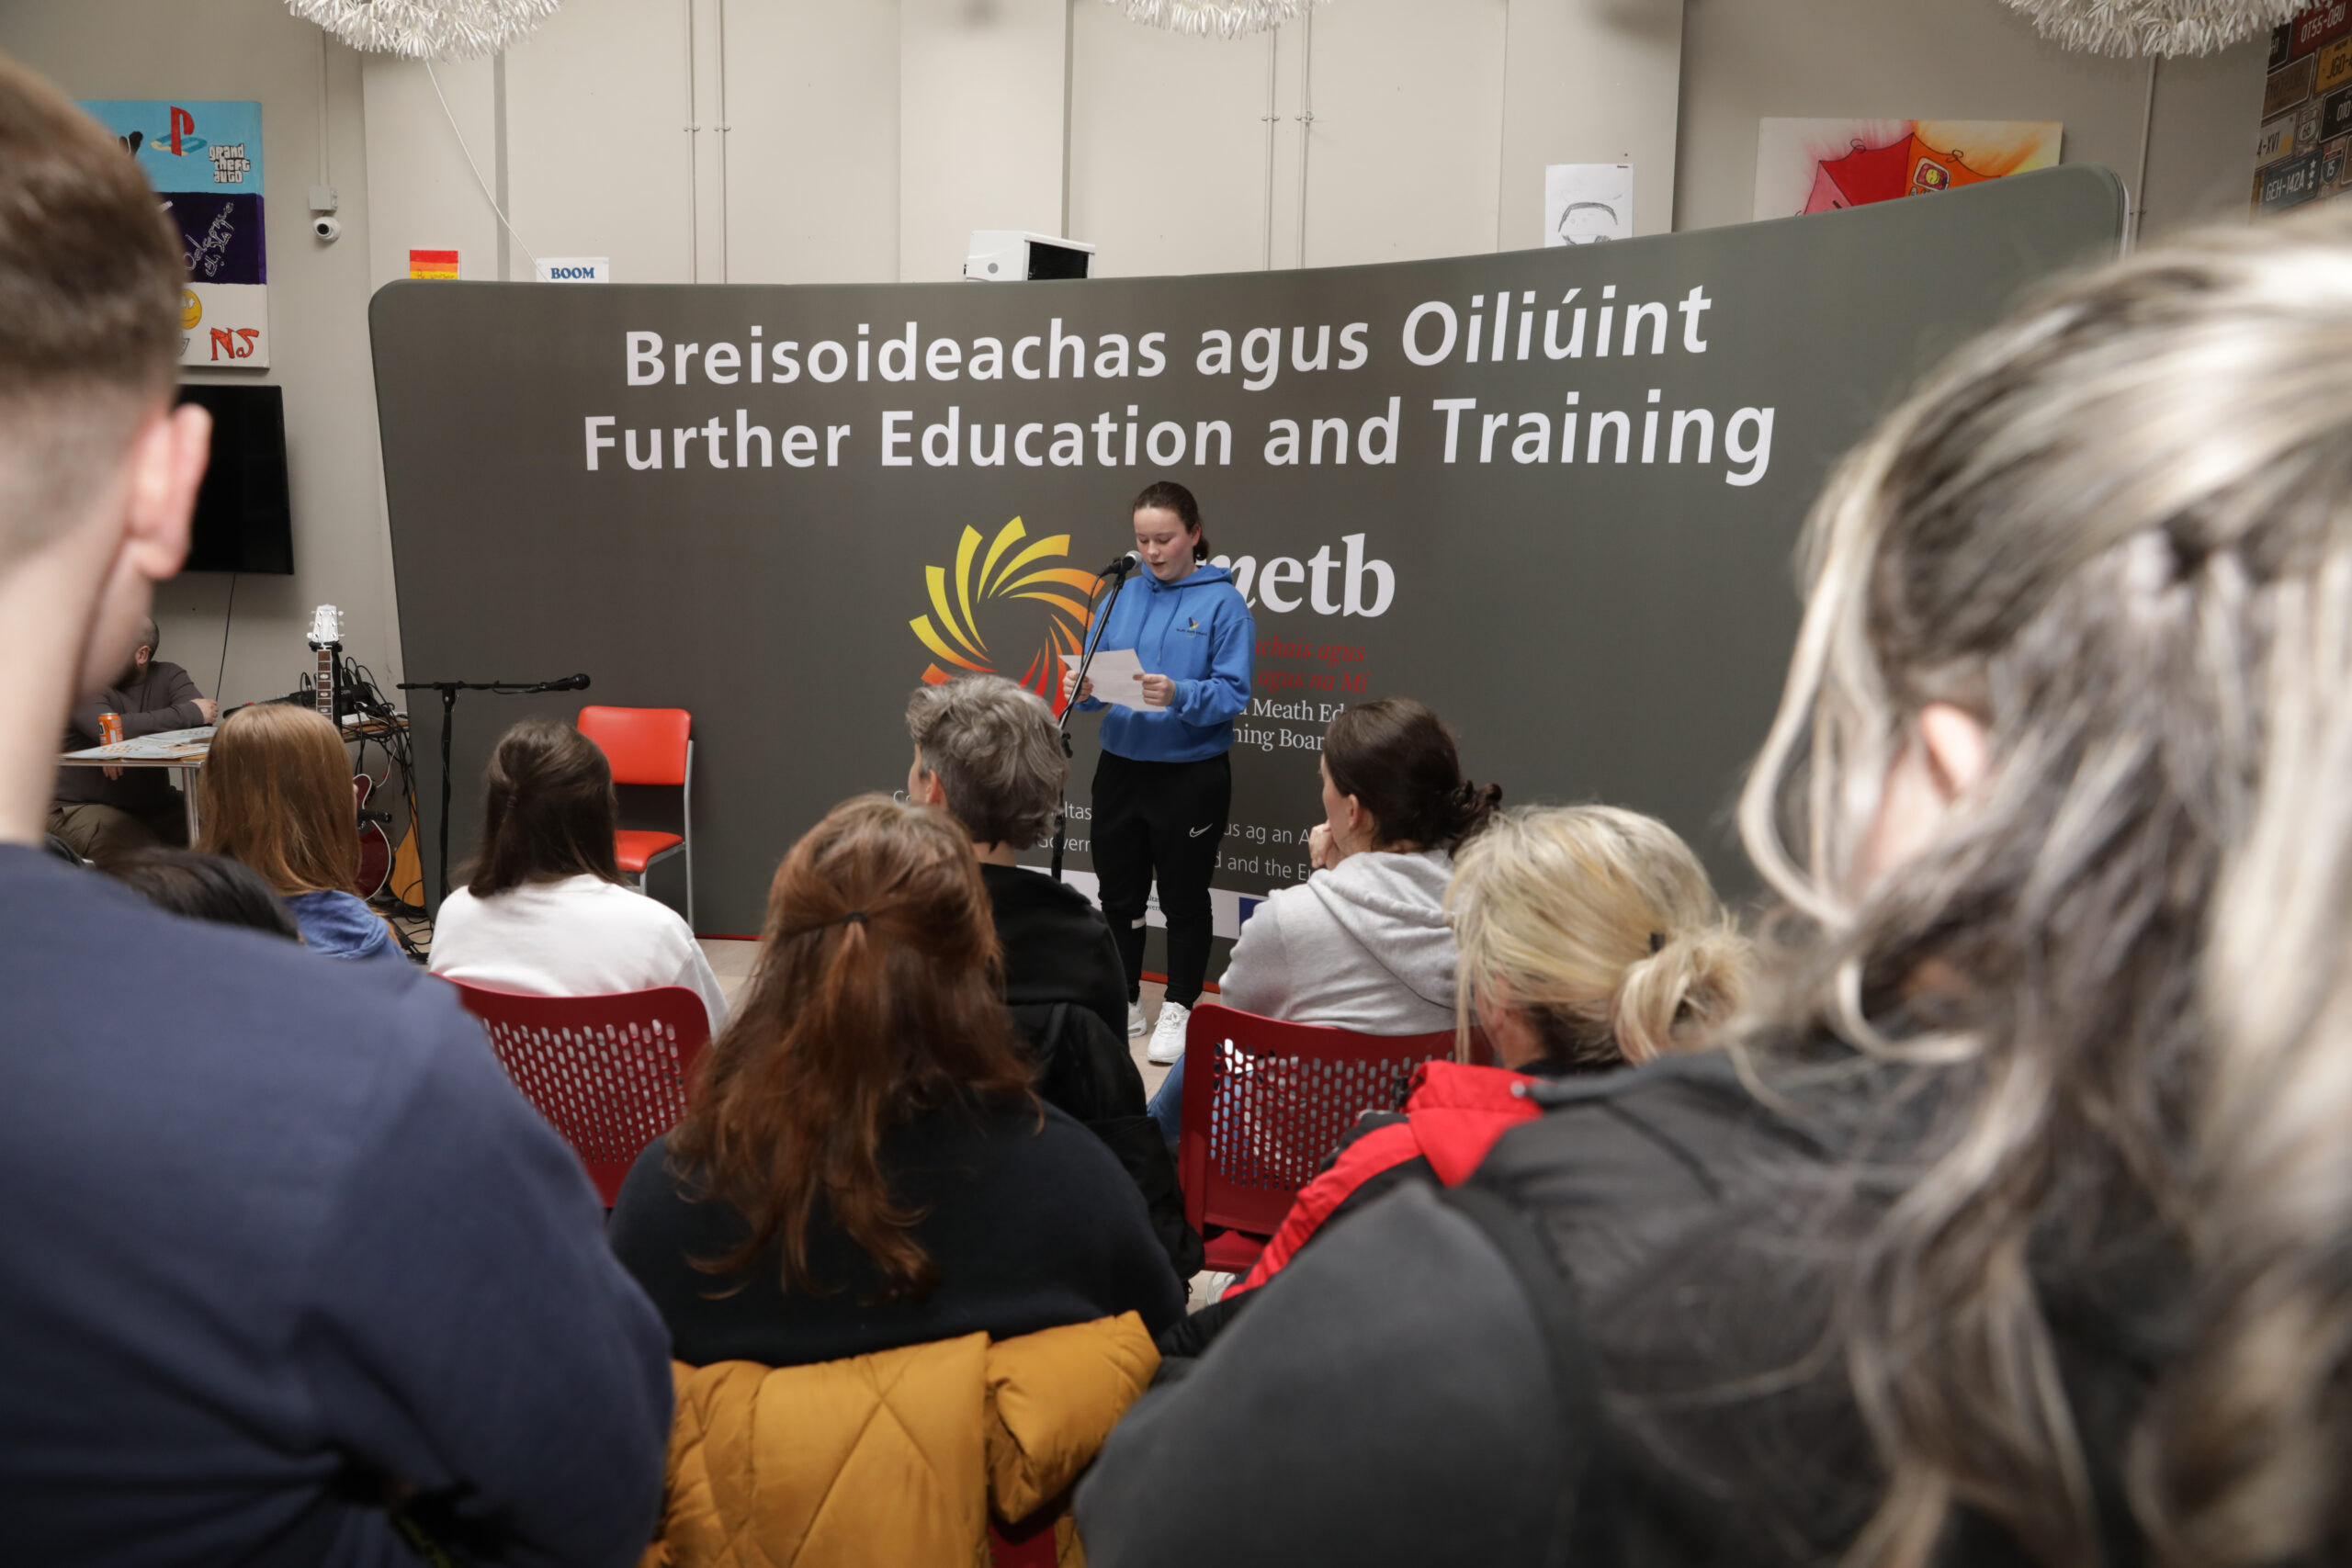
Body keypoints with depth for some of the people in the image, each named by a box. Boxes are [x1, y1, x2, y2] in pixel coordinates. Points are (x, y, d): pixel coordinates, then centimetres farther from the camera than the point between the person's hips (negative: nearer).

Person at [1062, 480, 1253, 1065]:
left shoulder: (1223, 601, -8)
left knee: (1183, 896, 9)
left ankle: (1179, 1010, 24)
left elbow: (1233, 693, -14)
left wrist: (1179, 695, -31)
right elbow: (1096, 673, 5)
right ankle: (1124, 1002, 31)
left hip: (1191, 775, -5)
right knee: (1118, 892, 14)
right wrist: (1082, 689, -17)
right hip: (1121, 767, 5)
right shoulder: (1122, 595, 6)